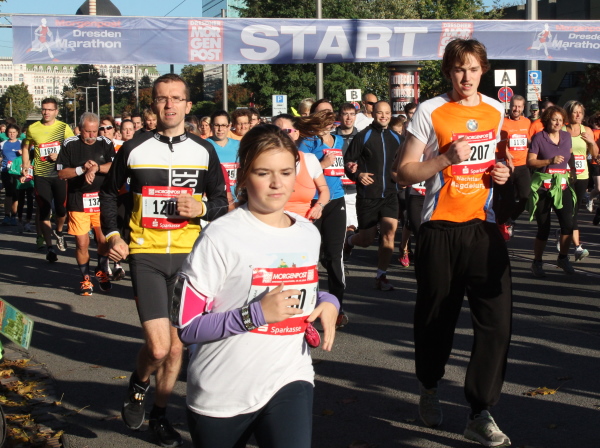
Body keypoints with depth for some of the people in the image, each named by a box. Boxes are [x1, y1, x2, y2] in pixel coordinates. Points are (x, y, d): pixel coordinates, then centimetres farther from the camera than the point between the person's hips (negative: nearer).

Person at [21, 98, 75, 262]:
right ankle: (49, 247, 8)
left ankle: (59, 232, 37)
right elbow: (26, 146, 17)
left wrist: (60, 156, -16)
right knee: (44, 211, -1)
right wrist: (26, 164, 5)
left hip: (60, 174, 0)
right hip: (41, 175, 1)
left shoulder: (64, 128, -1)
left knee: (61, 210, 4)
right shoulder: (33, 129, 2)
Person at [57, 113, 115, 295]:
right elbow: (61, 173, 0)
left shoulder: (105, 144, 4)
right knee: (82, 243, 0)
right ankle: (86, 278, 18)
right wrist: (82, 169, -12)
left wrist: (96, 168, -21)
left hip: (102, 200, 1)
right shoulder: (69, 145, 2)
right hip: (78, 202, -1)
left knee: (103, 240, -1)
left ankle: (102, 271, 26)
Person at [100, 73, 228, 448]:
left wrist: (201, 210, -10)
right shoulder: (134, 149, 1)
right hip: (146, 255, -2)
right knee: (158, 347, -13)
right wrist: (113, 235, 2)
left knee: (177, 345, 9)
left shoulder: (204, 151, 4)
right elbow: (109, 194, 14)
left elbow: (221, 201, 11)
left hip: (189, 256, 2)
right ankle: (139, 383, 21)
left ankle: (159, 413, 29)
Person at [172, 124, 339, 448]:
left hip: (289, 379, 3)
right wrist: (255, 314, -25)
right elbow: (187, 327, -15)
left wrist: (327, 303, 1)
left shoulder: (309, 234, 5)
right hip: (221, 394, -3)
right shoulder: (220, 237, -14)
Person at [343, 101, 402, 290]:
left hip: (390, 194, 3)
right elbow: (348, 161, -4)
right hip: (368, 195, -3)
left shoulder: (395, 138, 9)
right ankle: (348, 240, 39)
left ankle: (381, 276, 2)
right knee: (367, 239, 3)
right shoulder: (363, 136, -5)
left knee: (389, 233, -10)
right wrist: (357, 175, -21)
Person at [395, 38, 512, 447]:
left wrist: (501, 172, 4)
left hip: (483, 226, 3)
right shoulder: (430, 111, -5)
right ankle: (430, 390, 35)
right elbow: (405, 172, -7)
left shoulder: (495, 110, 9)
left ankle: (481, 413, -1)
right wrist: (447, 158, -21)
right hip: (440, 228, -3)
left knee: (498, 314, -9)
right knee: (436, 316, 9)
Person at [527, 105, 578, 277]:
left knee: (568, 223, -9)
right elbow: (530, 161, -13)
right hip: (543, 186, -4)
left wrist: (572, 170, 14)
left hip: (562, 185, 4)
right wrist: (550, 161, -22)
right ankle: (537, 263, 15)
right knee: (544, 227, -1)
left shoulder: (566, 136, 9)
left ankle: (563, 258, 12)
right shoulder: (539, 138, -6)